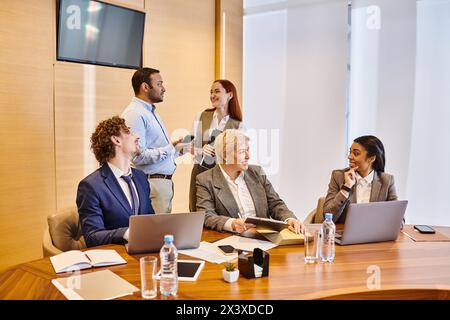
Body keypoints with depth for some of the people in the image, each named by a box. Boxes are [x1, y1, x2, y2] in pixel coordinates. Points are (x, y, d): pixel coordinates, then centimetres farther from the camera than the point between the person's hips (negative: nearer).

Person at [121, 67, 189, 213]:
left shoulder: (151, 112, 19)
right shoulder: (134, 114, -13)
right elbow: (138, 156, -21)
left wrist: (177, 150, 8)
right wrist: (170, 149, -19)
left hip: (164, 182, 9)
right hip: (151, 183, -9)